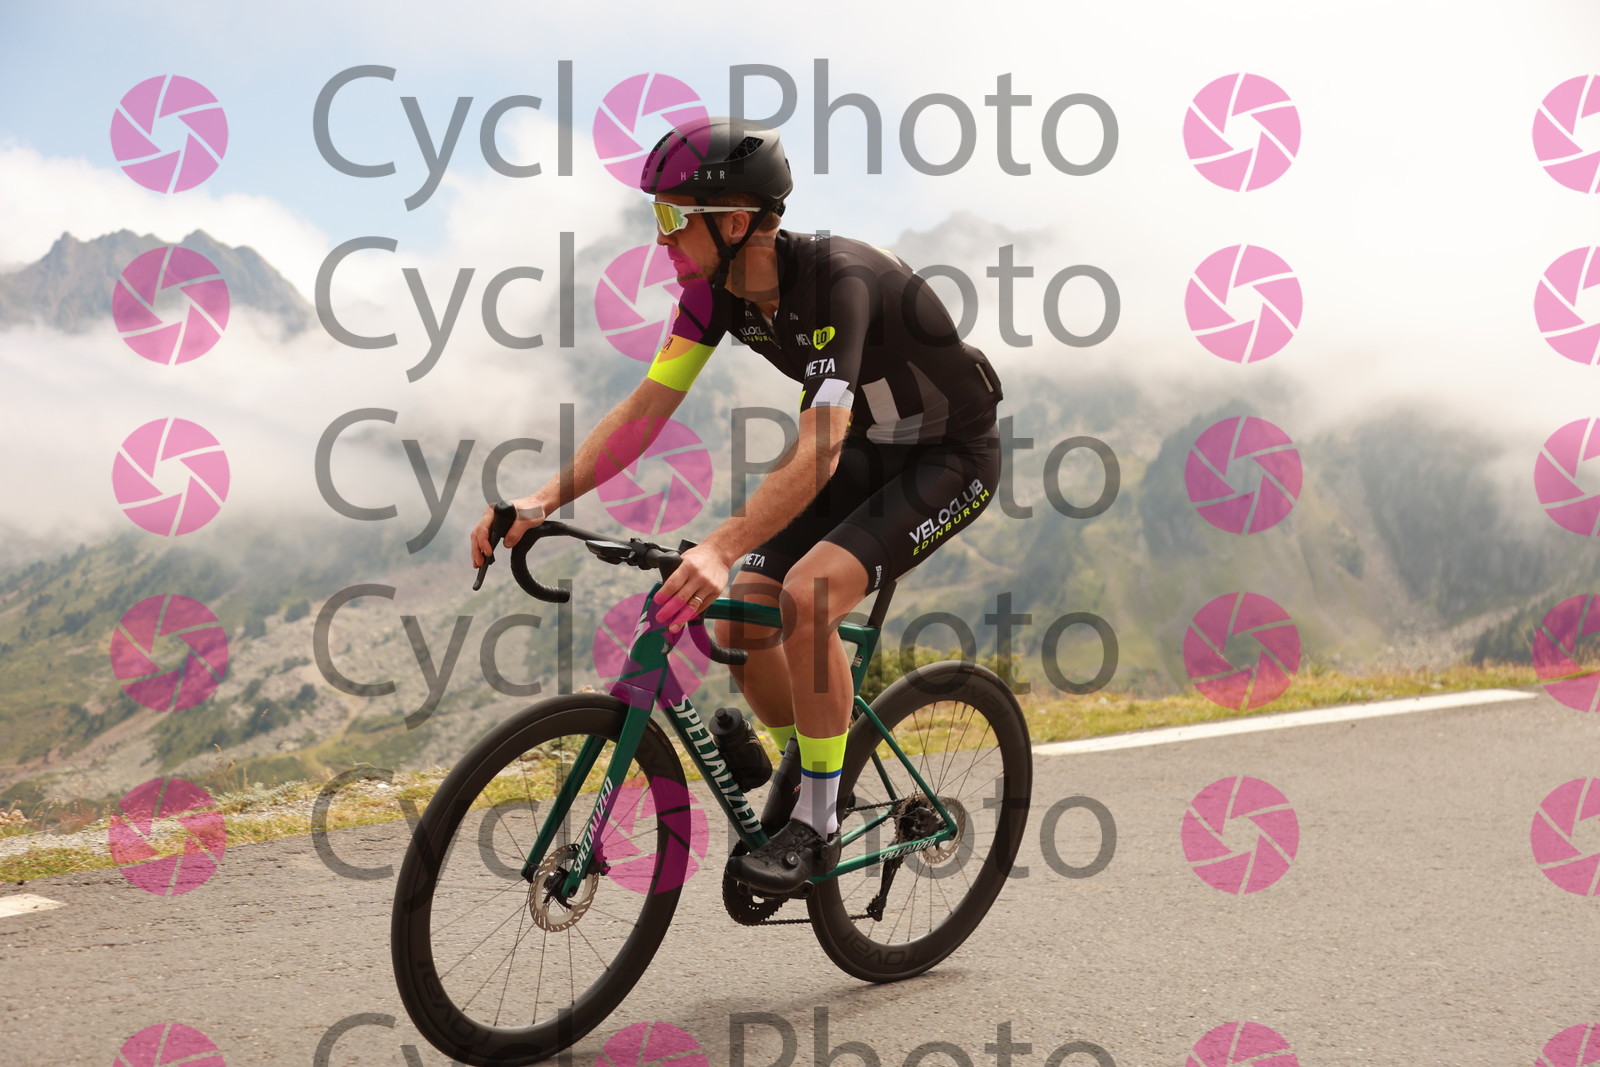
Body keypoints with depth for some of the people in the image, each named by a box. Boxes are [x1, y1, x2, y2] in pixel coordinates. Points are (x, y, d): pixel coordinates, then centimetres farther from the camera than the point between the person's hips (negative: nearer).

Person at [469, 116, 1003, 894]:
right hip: (867, 448, 8)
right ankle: (811, 774, 21)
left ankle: (818, 825, -11)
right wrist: (545, 500, -21)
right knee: (738, 621, -4)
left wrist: (720, 549, -53)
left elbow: (818, 452, -42)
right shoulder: (717, 287, -10)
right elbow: (645, 407, -10)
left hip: (952, 458, -7)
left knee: (806, 596, -28)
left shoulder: (838, 280, -33)